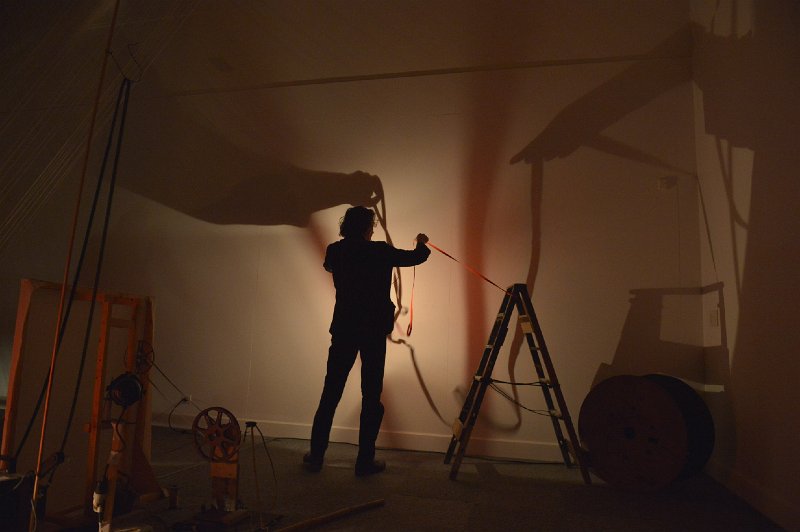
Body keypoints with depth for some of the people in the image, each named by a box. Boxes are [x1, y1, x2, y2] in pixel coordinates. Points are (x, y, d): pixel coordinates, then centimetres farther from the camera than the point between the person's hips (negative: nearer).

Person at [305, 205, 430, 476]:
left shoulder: (335, 251, 1)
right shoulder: (380, 251, -6)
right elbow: (416, 257, 10)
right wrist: (422, 244, 33)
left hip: (343, 330, 3)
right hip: (374, 331, -3)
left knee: (330, 393, 11)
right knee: (371, 396, 6)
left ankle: (316, 456, 18)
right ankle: (365, 461, 14)